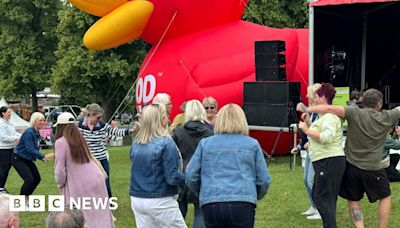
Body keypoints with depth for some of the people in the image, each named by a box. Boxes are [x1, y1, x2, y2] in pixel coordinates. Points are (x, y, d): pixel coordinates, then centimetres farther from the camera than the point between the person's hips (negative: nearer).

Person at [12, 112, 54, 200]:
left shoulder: (37, 133, 3)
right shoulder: (29, 133, -24)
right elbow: (30, 149, -32)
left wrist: (41, 157, -2)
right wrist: (43, 156, -38)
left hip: (27, 159, 9)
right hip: (18, 159, -9)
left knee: (37, 178, 6)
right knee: (29, 180, -18)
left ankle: (26, 197, 22)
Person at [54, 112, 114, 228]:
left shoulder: (61, 142, -7)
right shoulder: (80, 138, 12)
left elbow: (60, 169, -9)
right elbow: (89, 159, 9)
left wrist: (60, 184, 7)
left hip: (79, 185, -6)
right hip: (97, 180, 6)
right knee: (99, 215, 14)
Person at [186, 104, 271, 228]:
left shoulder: (205, 143, 10)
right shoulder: (252, 144, 8)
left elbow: (190, 176, 8)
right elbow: (264, 180, 9)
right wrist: (255, 195, 29)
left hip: (211, 205, 1)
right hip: (243, 204, -1)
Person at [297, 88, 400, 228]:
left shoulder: (355, 113, -10)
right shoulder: (386, 118, -5)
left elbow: (331, 109, -21)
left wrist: (306, 109, -15)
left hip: (351, 166, 1)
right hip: (373, 169, -1)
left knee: (353, 201, 14)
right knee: (385, 197, 19)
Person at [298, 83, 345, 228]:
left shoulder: (330, 117, -13)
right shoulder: (325, 115, 20)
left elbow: (327, 137, -28)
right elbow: (318, 135, 20)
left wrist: (307, 130, -21)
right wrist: (308, 123, 11)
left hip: (330, 161, -11)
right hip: (325, 162, 11)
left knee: (323, 199, -9)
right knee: (318, 195, 18)